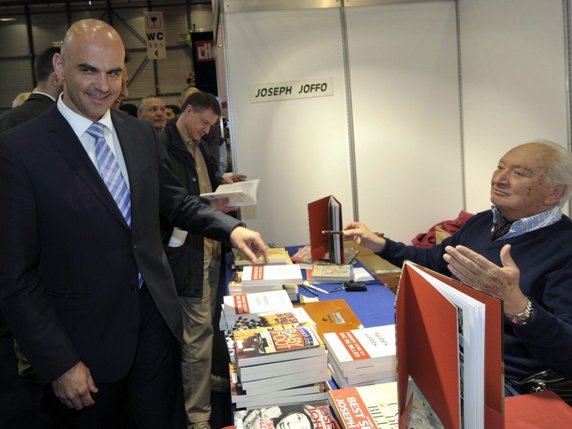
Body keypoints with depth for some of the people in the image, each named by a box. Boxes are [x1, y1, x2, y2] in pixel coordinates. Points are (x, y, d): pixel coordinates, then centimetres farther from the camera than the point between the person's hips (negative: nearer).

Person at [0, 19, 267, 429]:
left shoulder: (143, 134, 2)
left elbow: (176, 202, 13)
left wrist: (230, 227, -5)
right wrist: (59, 363, -13)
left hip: (157, 317, 4)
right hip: (87, 336, -4)